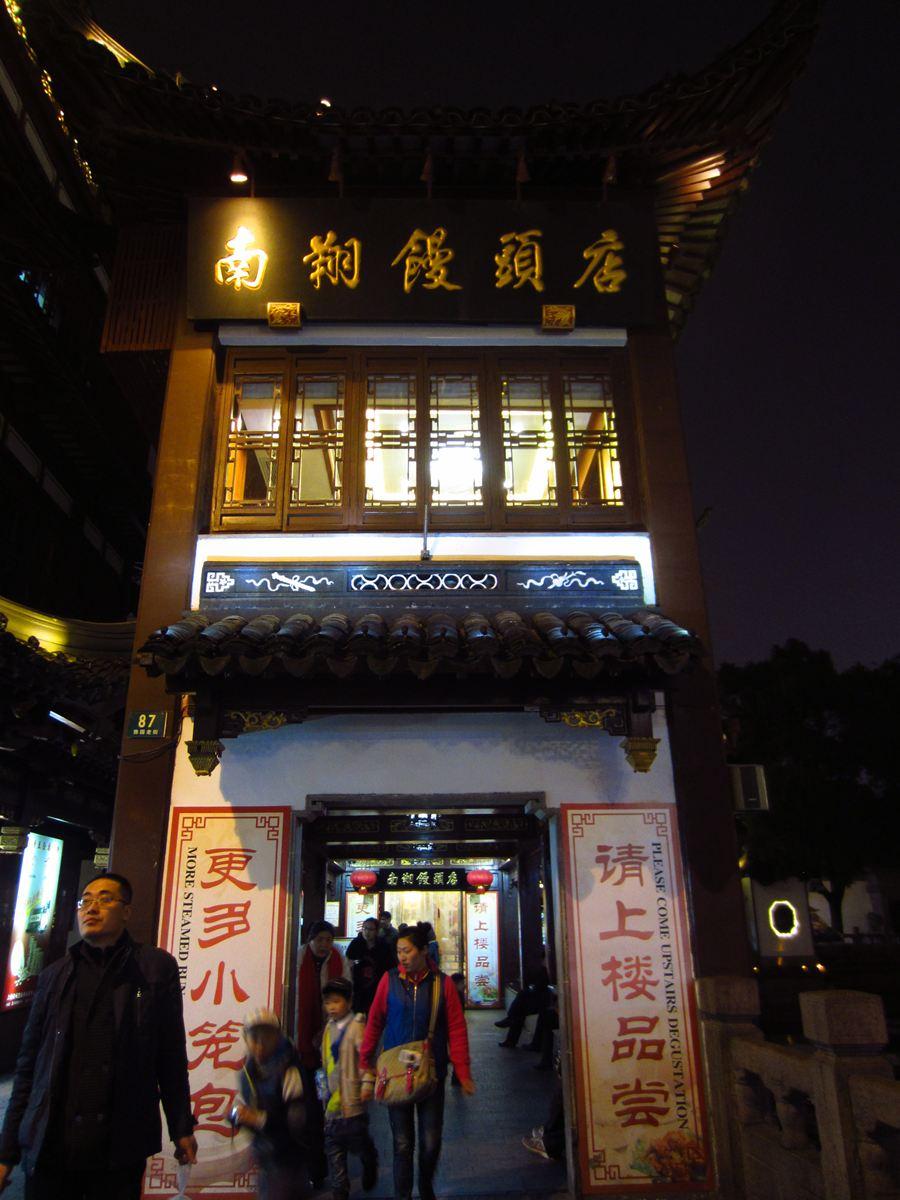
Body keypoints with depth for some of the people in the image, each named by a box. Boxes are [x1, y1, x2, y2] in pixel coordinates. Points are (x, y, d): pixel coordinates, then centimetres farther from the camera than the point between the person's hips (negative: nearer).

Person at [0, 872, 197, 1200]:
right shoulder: (53, 976, 8)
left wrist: (181, 1129, 3)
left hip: (121, 1150, -2)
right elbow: (27, 1067, 9)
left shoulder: (156, 967, -1)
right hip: (48, 1147, 2)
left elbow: (171, 1056, 2)